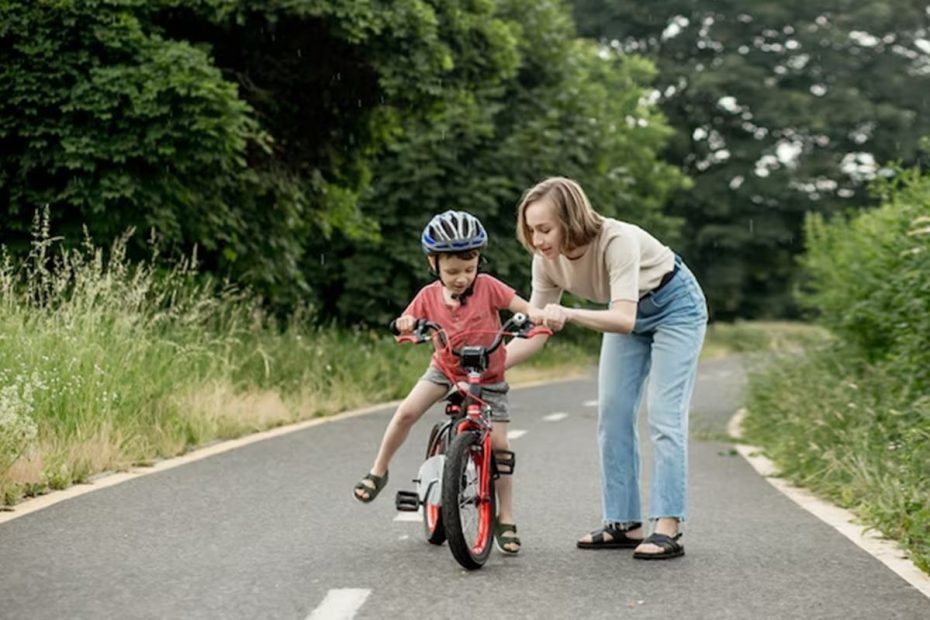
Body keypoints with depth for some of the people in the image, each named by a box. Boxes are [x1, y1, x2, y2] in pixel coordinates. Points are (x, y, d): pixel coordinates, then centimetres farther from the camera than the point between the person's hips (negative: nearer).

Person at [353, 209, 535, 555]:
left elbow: (526, 308, -17)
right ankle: (378, 472, 2)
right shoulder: (429, 295, -8)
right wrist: (406, 324, -26)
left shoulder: (487, 287, -15)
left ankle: (506, 520, 5)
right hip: (444, 369, 2)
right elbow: (407, 324, -2)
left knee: (498, 444, -8)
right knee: (406, 412, -20)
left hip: (488, 377, -2)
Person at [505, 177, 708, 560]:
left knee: (665, 417, -15)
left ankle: (667, 529, -16)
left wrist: (568, 315, -62)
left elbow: (624, 319, -47)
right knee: (612, 415, -1)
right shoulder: (547, 260, -19)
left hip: (675, 307, -6)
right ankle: (625, 524, 5)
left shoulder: (617, 241, -38)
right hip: (628, 313, 7)